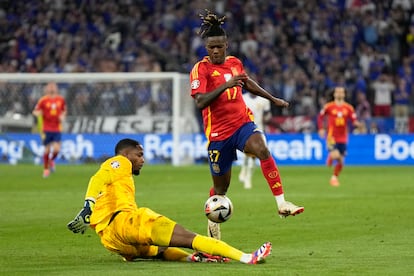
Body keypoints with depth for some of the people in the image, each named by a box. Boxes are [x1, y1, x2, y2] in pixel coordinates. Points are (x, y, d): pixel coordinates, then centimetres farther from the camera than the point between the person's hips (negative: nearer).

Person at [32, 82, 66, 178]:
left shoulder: (61, 100, 4)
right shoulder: (43, 100, -5)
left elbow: (64, 111, 20)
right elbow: (35, 111, 1)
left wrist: (62, 117, -1)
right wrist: (37, 113, -22)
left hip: (57, 129, 2)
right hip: (46, 129, -2)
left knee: (56, 149, -10)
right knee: (47, 150, -1)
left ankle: (51, 160, 24)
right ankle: (46, 169, 20)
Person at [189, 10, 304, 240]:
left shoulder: (235, 63, 7)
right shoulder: (201, 69, -9)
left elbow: (248, 83, 29)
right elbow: (200, 102, -22)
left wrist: (273, 99, 38)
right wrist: (226, 85, -30)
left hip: (243, 123, 3)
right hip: (218, 132, -3)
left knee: (263, 150, -29)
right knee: (221, 187, 7)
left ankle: (282, 203, -32)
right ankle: (213, 222, 37)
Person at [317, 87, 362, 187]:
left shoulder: (349, 108, 2)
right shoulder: (328, 106, -2)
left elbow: (353, 121, 0)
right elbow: (320, 117, 10)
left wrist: (357, 124, -22)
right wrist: (321, 129, 0)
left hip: (343, 138, 3)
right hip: (331, 136, -3)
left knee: (340, 161, 5)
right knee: (335, 155, -23)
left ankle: (334, 177, 29)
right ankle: (330, 157, 15)